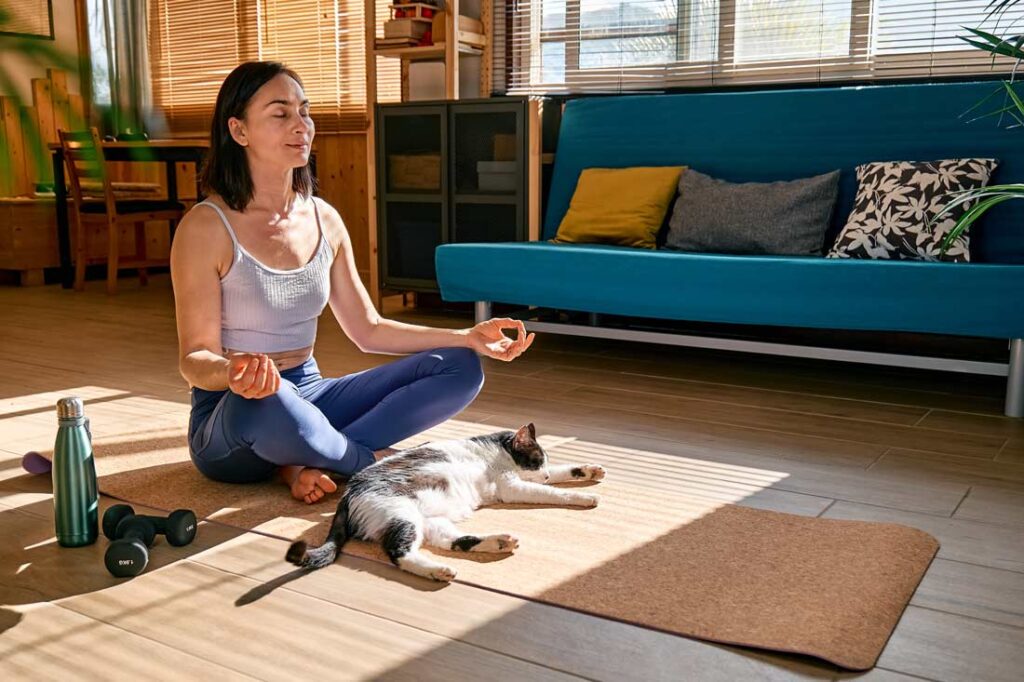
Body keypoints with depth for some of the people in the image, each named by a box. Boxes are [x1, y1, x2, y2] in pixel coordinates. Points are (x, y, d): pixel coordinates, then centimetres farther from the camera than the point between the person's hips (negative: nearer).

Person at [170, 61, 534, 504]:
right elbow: (195, 357, -13)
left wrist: (467, 336, 0)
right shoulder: (206, 227, -13)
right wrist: (232, 372, -38)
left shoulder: (324, 220, 4)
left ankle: (305, 463, -18)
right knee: (263, 400, -43)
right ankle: (376, 465, -12)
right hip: (229, 416, -6)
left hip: (308, 396, 6)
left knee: (460, 368, -7)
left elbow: (368, 330, 9)